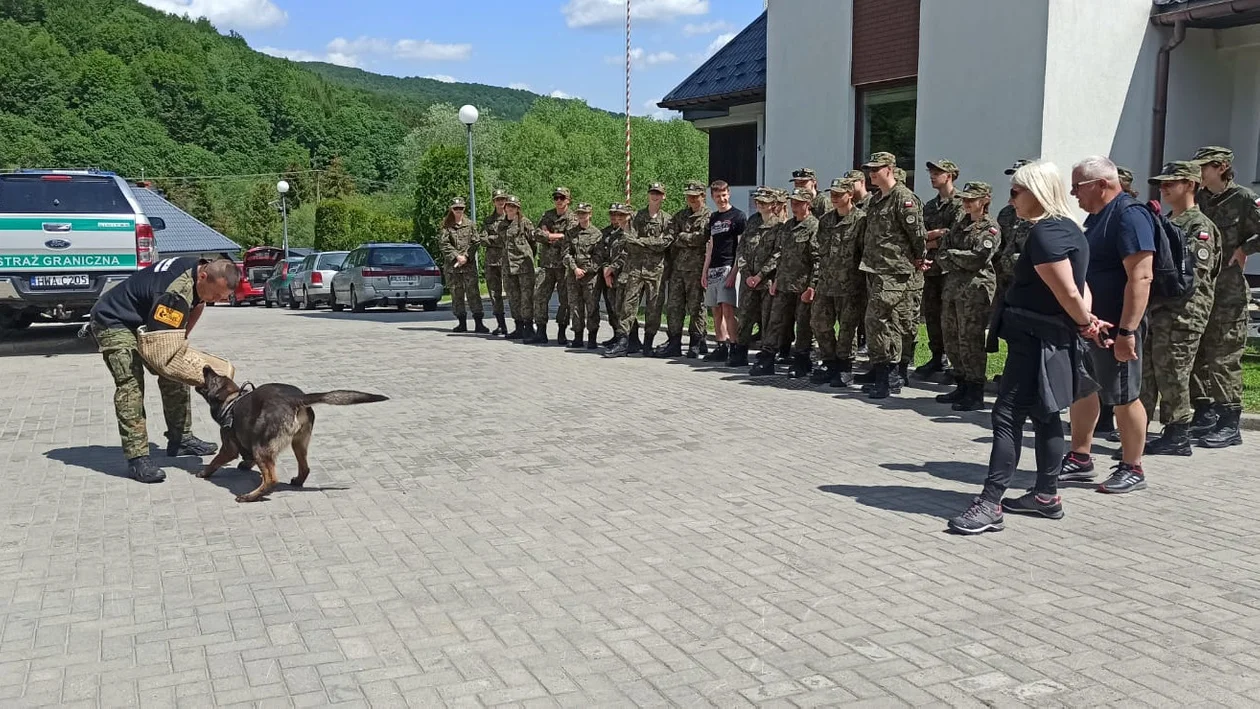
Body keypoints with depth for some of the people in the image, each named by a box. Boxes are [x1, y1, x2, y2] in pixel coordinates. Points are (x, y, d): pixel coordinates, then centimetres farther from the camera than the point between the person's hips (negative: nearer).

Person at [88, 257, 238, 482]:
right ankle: (137, 458, -24)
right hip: (113, 322, -9)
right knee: (131, 384, -22)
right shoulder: (176, 294, -38)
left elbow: (198, 303, 13)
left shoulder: (202, 268, -9)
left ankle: (180, 438, 18)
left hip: (144, 321, 9)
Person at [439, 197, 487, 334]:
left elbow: (474, 242, 4)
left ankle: (479, 323, -7)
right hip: (452, 264, 1)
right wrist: (456, 256, -11)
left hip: (469, 263, -1)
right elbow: (443, 243, -2)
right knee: (456, 294, 4)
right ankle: (462, 323, 12)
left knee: (473, 292, -7)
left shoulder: (470, 224, 8)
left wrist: (466, 256, -9)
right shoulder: (446, 225, 6)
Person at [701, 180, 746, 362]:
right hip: (713, 270, 7)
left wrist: (734, 271, -16)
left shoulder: (738, 216, -3)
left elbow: (741, 246, -7)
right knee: (716, 310, 7)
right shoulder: (713, 218, 18)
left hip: (729, 267, -7)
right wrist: (704, 271, 13)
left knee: (727, 309, -15)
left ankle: (735, 349, -12)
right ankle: (722, 348, 13)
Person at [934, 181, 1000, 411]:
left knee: (970, 341, -8)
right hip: (953, 288, 8)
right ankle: (962, 386, 22)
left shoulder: (990, 228, -3)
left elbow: (978, 258, -16)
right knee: (951, 340, 10)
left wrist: (952, 255, -3)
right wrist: (960, 263, -5)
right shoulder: (960, 225, 19)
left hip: (975, 290, -8)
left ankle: (976, 394, -3)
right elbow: (941, 254, 14)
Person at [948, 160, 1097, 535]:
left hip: (1036, 340, -11)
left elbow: (1070, 294, -21)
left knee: (1008, 417, -10)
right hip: (1053, 340, 11)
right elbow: (1081, 287, 15)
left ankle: (990, 504, -10)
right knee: (1045, 416, 16)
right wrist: (1090, 321, 1)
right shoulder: (1068, 227, 15)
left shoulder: (1045, 233, -19)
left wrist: (1085, 323, -4)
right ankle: (1046, 495, 25)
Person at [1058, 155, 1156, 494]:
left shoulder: (1129, 215, -17)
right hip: (1086, 323, 10)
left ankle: (1132, 469, 14)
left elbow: (1141, 277, -24)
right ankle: (1079, 460, 25)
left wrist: (1127, 331, -27)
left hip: (1115, 326, -9)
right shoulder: (1096, 216, 13)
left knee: (1123, 398, 2)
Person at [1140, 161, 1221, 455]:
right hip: (1155, 310, 8)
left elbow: (1195, 273, -16)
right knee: (1144, 374, 8)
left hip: (1181, 314, -8)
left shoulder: (1200, 226, -6)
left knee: (1172, 375, -4)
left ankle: (1178, 437, 5)